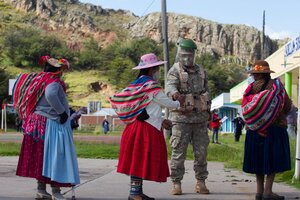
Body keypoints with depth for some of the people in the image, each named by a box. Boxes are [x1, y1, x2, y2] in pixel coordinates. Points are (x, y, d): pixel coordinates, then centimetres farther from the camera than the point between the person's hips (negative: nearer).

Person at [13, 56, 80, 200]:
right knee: (55, 156, -5)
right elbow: (50, 95, -36)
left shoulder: (38, 80, 11)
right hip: (51, 124, -9)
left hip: (36, 122, 9)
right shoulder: (53, 82, -14)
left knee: (41, 156, 13)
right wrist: (62, 112, -26)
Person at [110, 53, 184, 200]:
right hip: (147, 128, -9)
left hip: (136, 126, 9)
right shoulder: (151, 86, -12)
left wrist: (161, 121, 21)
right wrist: (178, 103, 17)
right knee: (142, 159, -7)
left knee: (138, 161, 11)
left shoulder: (137, 85, 16)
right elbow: (166, 102, -3)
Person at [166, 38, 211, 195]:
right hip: (182, 118, -4)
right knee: (179, 152, -3)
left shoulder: (200, 71, 14)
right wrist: (174, 93, -47)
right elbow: (170, 86, -24)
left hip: (200, 118, 4)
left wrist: (209, 111, 15)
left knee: (201, 152, 5)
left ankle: (201, 182, 13)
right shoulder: (175, 71, -3)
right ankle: (176, 183, 4)